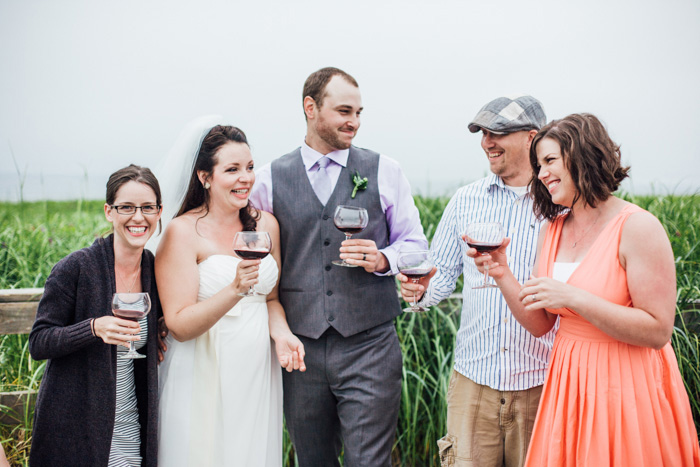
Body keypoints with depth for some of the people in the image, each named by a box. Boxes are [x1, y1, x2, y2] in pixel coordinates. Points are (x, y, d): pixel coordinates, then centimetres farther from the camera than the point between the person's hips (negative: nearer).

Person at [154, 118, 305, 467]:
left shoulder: (266, 224, 5)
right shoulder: (182, 233, -11)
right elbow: (179, 326, -15)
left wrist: (281, 333, -5)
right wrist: (235, 289, -28)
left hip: (258, 372, 5)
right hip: (204, 377, -5)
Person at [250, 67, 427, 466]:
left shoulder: (384, 171, 5)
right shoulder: (270, 179, 6)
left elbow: (415, 243, 10)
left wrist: (382, 259, -11)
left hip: (369, 347, -1)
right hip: (300, 348, 2)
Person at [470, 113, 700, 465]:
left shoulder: (638, 228, -15)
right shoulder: (554, 229, 5)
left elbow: (658, 331, -19)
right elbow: (539, 324, 6)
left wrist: (573, 297, -23)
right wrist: (502, 275, -9)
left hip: (627, 386, -6)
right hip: (569, 384, 6)